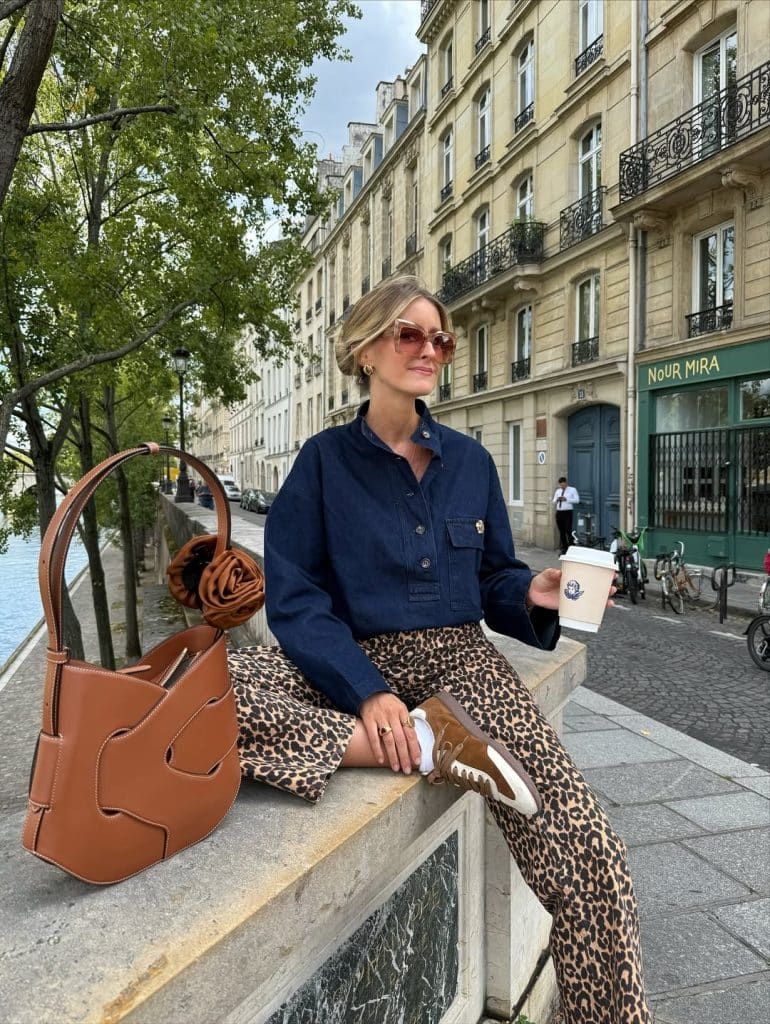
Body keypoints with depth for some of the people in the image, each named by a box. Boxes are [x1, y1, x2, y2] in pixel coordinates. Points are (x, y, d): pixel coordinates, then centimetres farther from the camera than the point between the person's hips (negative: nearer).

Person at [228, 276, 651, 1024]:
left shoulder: (470, 461, 11)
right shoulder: (324, 460, 2)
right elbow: (293, 597, -6)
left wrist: (533, 594, -9)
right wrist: (367, 691, -21)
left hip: (459, 660, 1)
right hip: (352, 666, -1)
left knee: (585, 854, -24)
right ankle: (428, 749, -28)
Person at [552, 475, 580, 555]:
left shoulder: (572, 490, 3)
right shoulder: (558, 491, 17)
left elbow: (577, 500, -7)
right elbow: (554, 502, 20)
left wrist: (566, 499, -15)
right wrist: (557, 500, -3)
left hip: (568, 512, -5)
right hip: (559, 512, 5)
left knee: (568, 531, -11)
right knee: (561, 532, 7)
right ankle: (564, 549, 14)